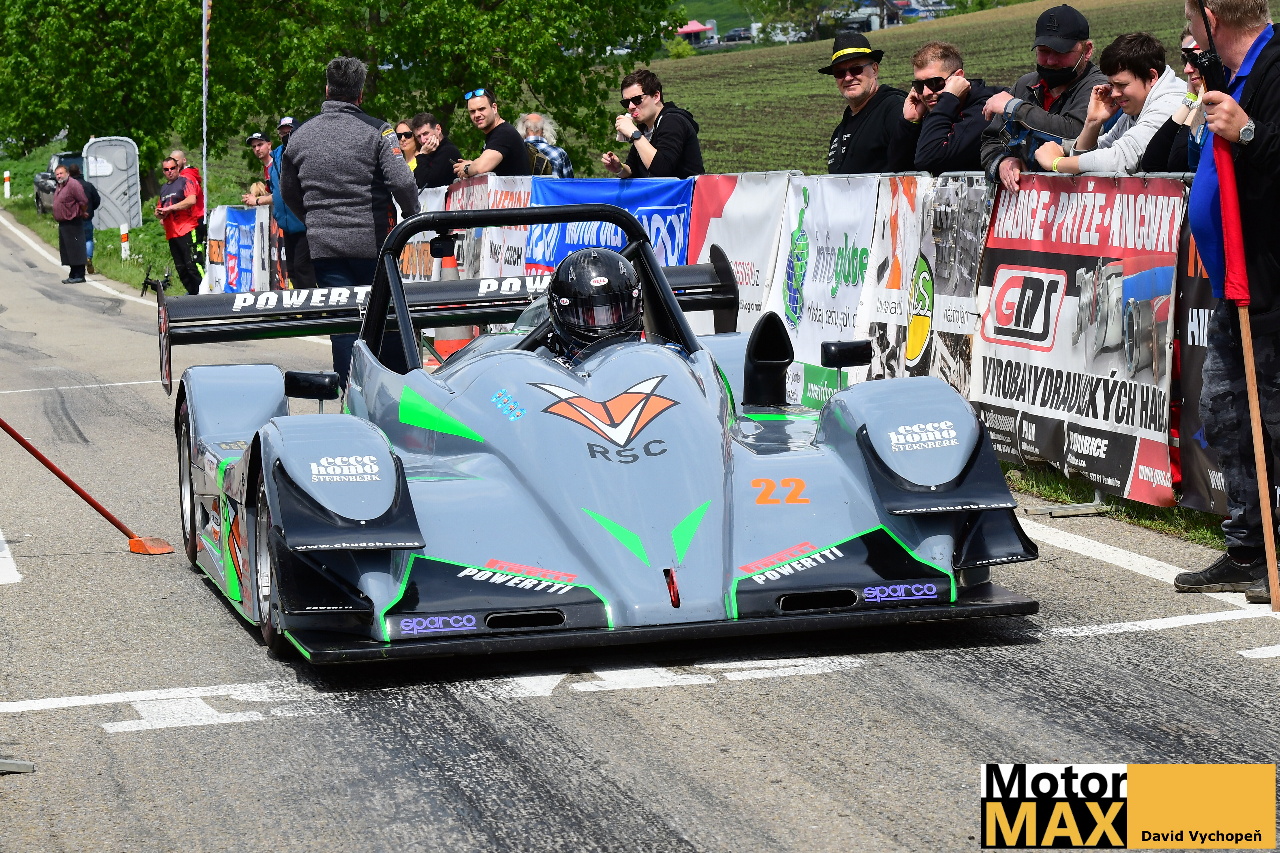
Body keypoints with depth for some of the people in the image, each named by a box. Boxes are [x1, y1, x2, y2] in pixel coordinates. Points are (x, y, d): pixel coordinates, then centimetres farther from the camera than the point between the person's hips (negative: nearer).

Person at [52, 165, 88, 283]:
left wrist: (82, 213, -4)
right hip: (63, 223, 10)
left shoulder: (73, 185, -15)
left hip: (73, 223, -10)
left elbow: (84, 202, -18)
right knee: (67, 250, 13)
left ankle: (79, 276, -5)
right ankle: (73, 275, 19)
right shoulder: (59, 187, 16)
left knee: (76, 250, -7)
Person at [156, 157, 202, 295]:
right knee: (181, 269, 8)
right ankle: (193, 295, 14)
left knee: (192, 266, -14)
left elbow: (191, 200, -18)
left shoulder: (185, 182, -1)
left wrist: (169, 208, -15)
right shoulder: (163, 189, 23)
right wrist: (159, 213, 5)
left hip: (186, 231, -8)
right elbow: (158, 209, 31)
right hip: (171, 234, 8)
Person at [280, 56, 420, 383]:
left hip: (324, 246, 2)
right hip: (373, 242, -2)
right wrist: (413, 215, 2)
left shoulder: (300, 135, 7)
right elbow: (402, 182, -16)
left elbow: (288, 192, 19)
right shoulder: (376, 130, -7)